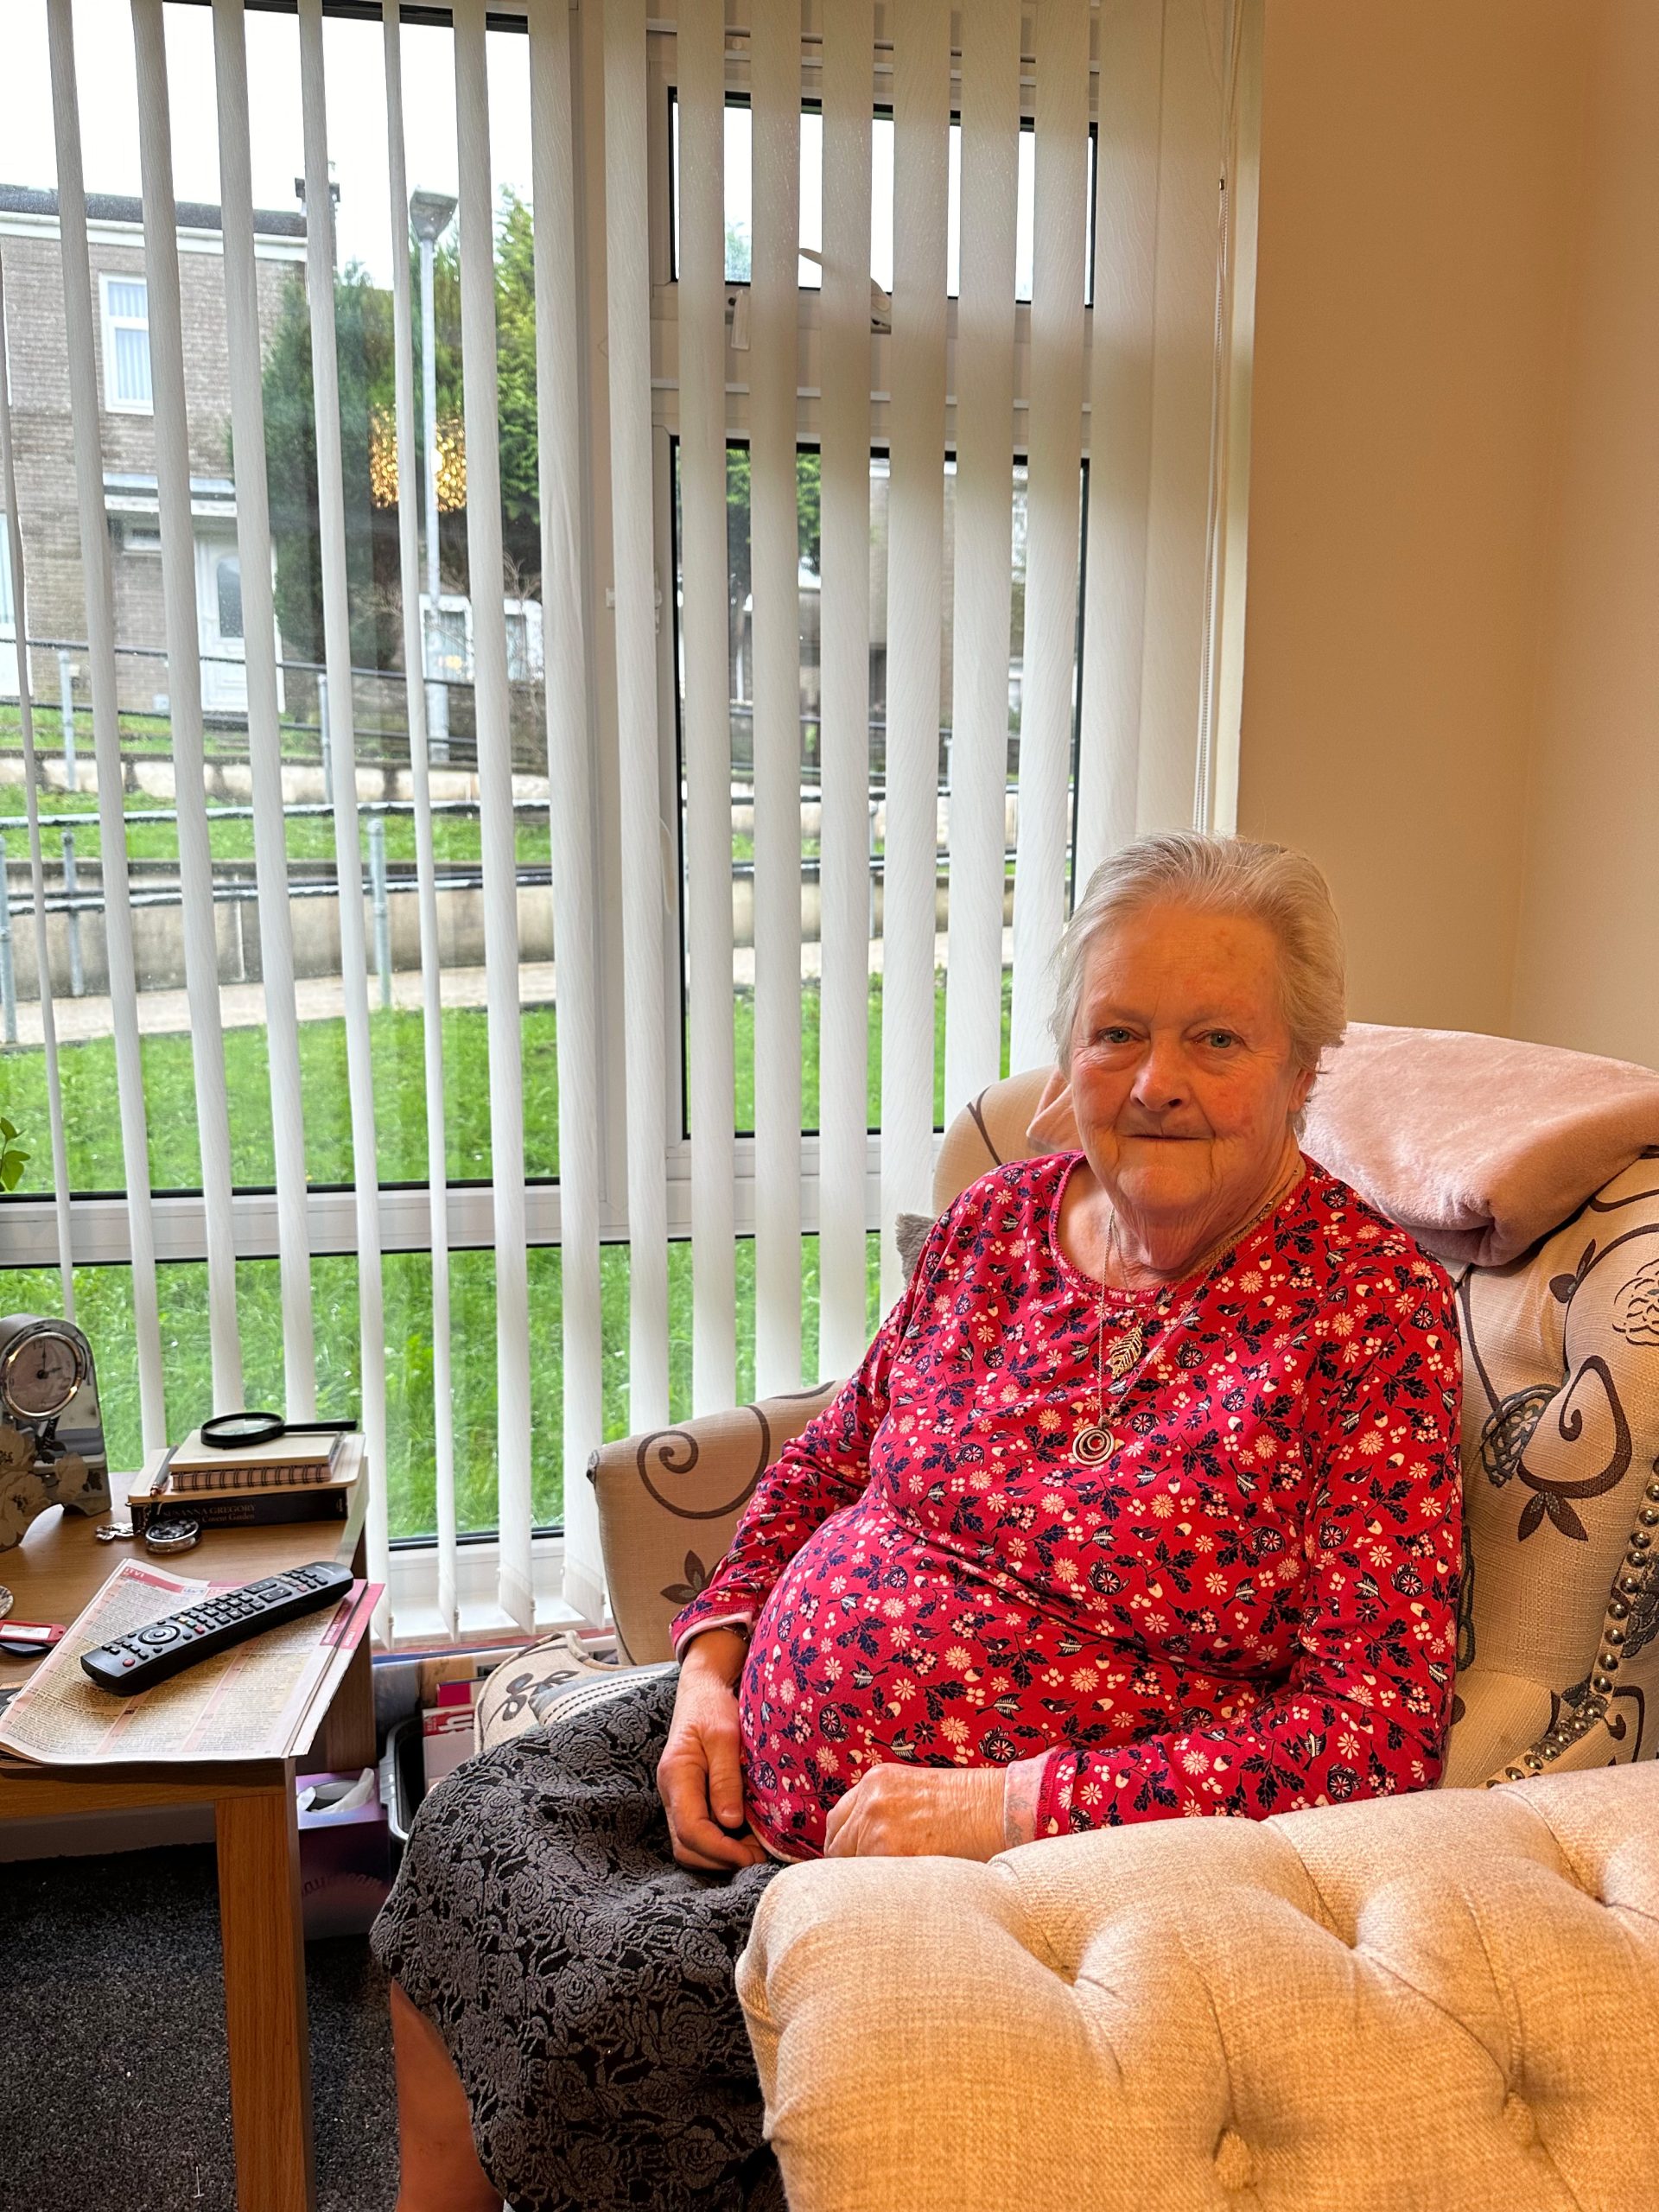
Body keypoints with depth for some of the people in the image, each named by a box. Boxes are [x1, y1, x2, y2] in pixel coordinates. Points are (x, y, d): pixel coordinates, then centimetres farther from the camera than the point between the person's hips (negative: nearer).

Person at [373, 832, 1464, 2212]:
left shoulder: (1371, 1310, -16)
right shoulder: (1003, 1218, 1)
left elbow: (1381, 1731, -20)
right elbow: (833, 1457, 14)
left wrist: (1008, 1806, -23)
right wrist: (713, 1658, -1)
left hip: (1029, 1860, -6)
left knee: (617, 2003, -17)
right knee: (472, 1834, 2)